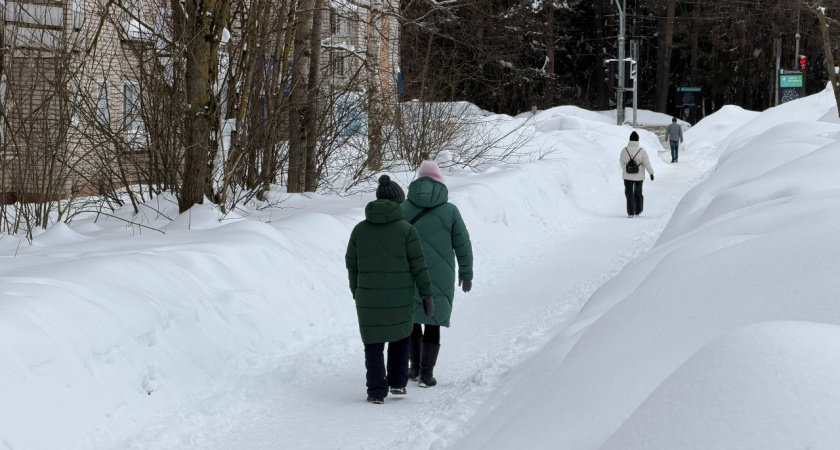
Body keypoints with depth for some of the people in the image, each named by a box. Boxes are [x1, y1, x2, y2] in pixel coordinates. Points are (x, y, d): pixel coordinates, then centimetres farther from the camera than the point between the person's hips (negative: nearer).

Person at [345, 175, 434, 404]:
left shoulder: (360, 229, -1)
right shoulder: (406, 229, -8)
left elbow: (352, 265, 6)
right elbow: (418, 265, -7)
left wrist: (356, 292, 18)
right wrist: (427, 293, 1)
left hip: (369, 298, 1)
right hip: (400, 297, -1)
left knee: (374, 343, 11)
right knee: (400, 334, 22)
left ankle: (377, 392, 7)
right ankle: (398, 383, 17)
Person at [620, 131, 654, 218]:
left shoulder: (624, 150, -8)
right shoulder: (642, 150, -12)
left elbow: (621, 162, 2)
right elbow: (646, 163, -11)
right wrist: (651, 173, -1)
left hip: (628, 176, 0)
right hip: (639, 176, 0)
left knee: (629, 194, 7)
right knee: (638, 193, 18)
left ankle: (630, 212, -2)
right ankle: (637, 211, 27)